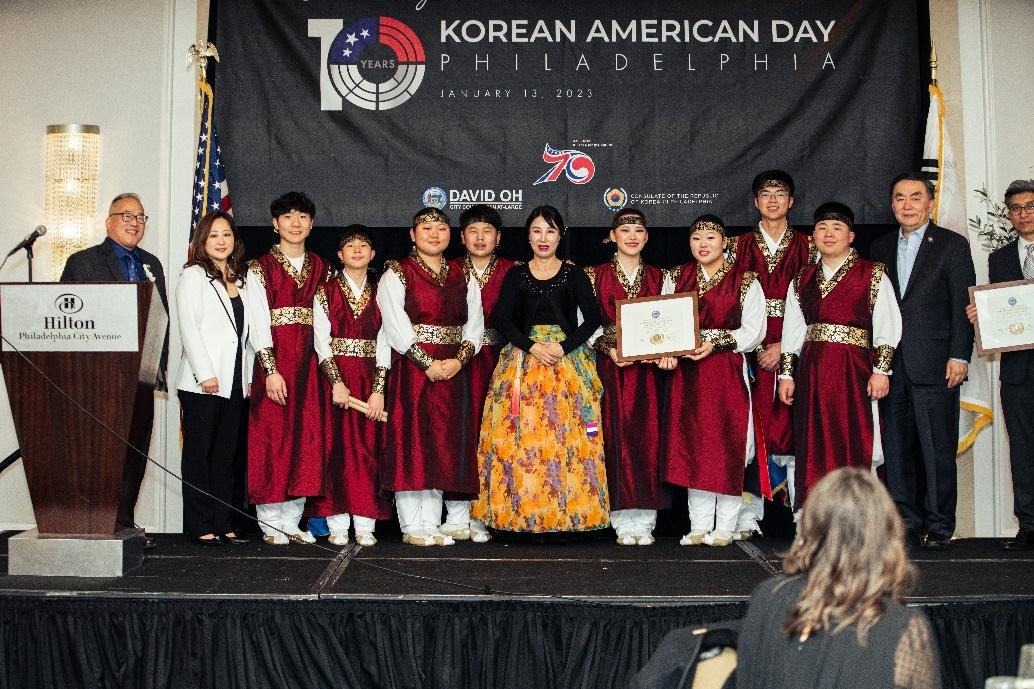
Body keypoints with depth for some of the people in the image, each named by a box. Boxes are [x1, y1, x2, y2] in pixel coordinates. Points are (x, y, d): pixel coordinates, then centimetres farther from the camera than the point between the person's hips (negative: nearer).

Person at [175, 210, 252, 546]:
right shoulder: (193, 276, 0)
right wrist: (205, 373, -15)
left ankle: (223, 524, 10)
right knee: (199, 454, -2)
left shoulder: (240, 280, 18)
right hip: (202, 383, -6)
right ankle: (200, 526, 1)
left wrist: (248, 375, 11)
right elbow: (188, 328, -8)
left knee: (226, 455, 7)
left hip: (234, 382, 6)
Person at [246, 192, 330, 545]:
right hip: (274, 358, -4)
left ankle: (292, 520, 11)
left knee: (306, 436, 4)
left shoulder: (320, 268, 13)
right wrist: (271, 370, -16)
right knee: (272, 435, -3)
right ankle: (271, 522, 4)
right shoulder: (260, 268, 1)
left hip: (309, 359, 4)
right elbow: (259, 323, -7)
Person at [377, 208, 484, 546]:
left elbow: (475, 325, 7)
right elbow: (396, 327, -8)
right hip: (411, 369, -4)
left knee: (446, 443, 3)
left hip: (453, 371, 4)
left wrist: (459, 359, -11)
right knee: (412, 441, -7)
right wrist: (428, 363, -16)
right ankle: (413, 527, -4)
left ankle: (431, 525, 9)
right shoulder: (396, 274, 2)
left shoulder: (464, 279, 15)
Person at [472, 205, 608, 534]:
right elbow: (501, 319, 0)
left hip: (568, 358, -1)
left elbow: (593, 317, -1)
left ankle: (566, 509, -1)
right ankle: (524, 509, -1)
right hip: (523, 358, 1)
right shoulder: (516, 275, 9)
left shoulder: (575, 275, 6)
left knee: (566, 433, -6)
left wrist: (564, 348, -13)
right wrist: (532, 346, -13)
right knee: (522, 434, -6)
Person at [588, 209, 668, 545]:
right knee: (616, 436, -4)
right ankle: (624, 521, 2)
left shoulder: (658, 277, 12)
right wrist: (609, 349, -14)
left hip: (647, 368, 2)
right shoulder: (596, 275, 6)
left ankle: (645, 520, 4)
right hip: (611, 366, -2)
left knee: (647, 436, -1)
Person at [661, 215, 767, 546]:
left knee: (726, 445, -2)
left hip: (727, 372, -3)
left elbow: (754, 330, -4)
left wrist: (716, 343, -16)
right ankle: (699, 526, 12)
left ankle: (724, 528, 6)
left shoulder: (745, 282, 2)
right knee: (691, 446, 4)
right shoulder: (676, 278, 12)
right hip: (686, 373, 3)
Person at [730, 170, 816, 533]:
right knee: (751, 427, -3)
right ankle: (749, 514, 1)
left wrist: (784, 347, -8)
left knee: (795, 424, -4)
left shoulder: (808, 247, 8)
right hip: (750, 349, 1)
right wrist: (756, 347, -6)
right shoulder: (739, 246, 10)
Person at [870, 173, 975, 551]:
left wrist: (959, 356, -9)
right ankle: (906, 524, 14)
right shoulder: (881, 247, 16)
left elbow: (963, 304, -2)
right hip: (891, 363, 4)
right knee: (896, 448, 6)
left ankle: (939, 527, 5)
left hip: (933, 364, -4)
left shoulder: (952, 244, 3)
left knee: (937, 448, -2)